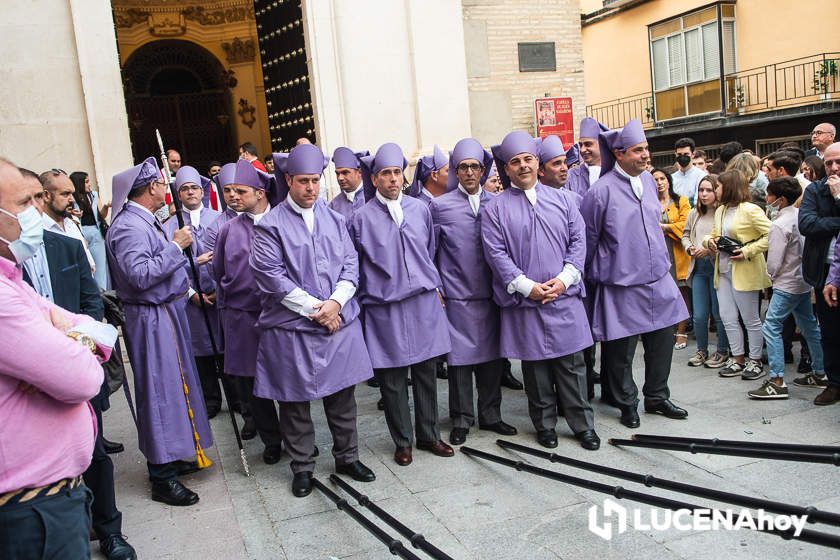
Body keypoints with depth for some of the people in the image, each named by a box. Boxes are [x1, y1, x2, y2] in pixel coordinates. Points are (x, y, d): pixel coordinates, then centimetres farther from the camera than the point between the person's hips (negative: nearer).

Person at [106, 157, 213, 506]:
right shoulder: (129, 226, -19)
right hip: (152, 319, -10)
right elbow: (140, 275, -28)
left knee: (174, 385, 18)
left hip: (166, 312, 10)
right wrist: (176, 246, -23)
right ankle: (162, 477, 8)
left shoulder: (144, 221, 13)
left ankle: (171, 455, 33)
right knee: (160, 391, -3)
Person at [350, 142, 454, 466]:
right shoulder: (362, 218, -2)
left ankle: (429, 435, 25)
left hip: (424, 303, 3)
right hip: (385, 309, -3)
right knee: (393, 379, 5)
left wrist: (436, 287, 15)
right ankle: (402, 442, 21)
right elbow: (354, 267, 5)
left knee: (426, 373, 10)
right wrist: (367, 298, 5)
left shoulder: (419, 209, 8)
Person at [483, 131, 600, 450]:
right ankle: (545, 426, 22)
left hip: (565, 297, 2)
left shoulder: (563, 199, 10)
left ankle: (583, 425, 19)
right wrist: (527, 286, -13)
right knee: (535, 365, 7)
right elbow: (496, 253, -6)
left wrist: (564, 279, -7)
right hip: (524, 303, -2)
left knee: (572, 363, 7)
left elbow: (578, 241, 6)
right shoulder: (496, 209, 1)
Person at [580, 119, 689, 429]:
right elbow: (588, 239, -5)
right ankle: (627, 404, 23)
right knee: (621, 349, 4)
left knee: (662, 341, 13)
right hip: (622, 286, -6)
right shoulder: (601, 190, -14)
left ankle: (657, 397, 31)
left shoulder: (648, 180, 7)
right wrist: (594, 276, 4)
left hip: (658, 279, 6)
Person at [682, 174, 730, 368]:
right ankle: (702, 350, 25)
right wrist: (689, 248, 1)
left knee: (719, 313, 6)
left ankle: (723, 351, 23)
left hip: (717, 267, -5)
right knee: (699, 315, 9)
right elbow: (685, 234, 19)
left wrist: (709, 249, -18)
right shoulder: (694, 213, 8)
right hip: (698, 267, 5)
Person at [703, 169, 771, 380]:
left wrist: (747, 251, -20)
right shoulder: (720, 210, 11)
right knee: (728, 318, 9)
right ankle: (738, 359, 22)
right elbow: (714, 234, 22)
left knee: (750, 319, 4)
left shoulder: (750, 210, -12)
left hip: (744, 272, -7)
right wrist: (709, 241, 0)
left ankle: (755, 361, 17)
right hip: (723, 271, 8)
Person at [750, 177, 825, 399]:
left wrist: (771, 276, 4)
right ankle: (820, 372, 29)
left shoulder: (779, 225, -19)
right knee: (809, 326, 18)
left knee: (771, 327, -8)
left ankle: (777, 382, -11)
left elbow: (773, 263, -17)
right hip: (805, 280, 9)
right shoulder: (801, 215, 5)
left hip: (787, 285, -9)